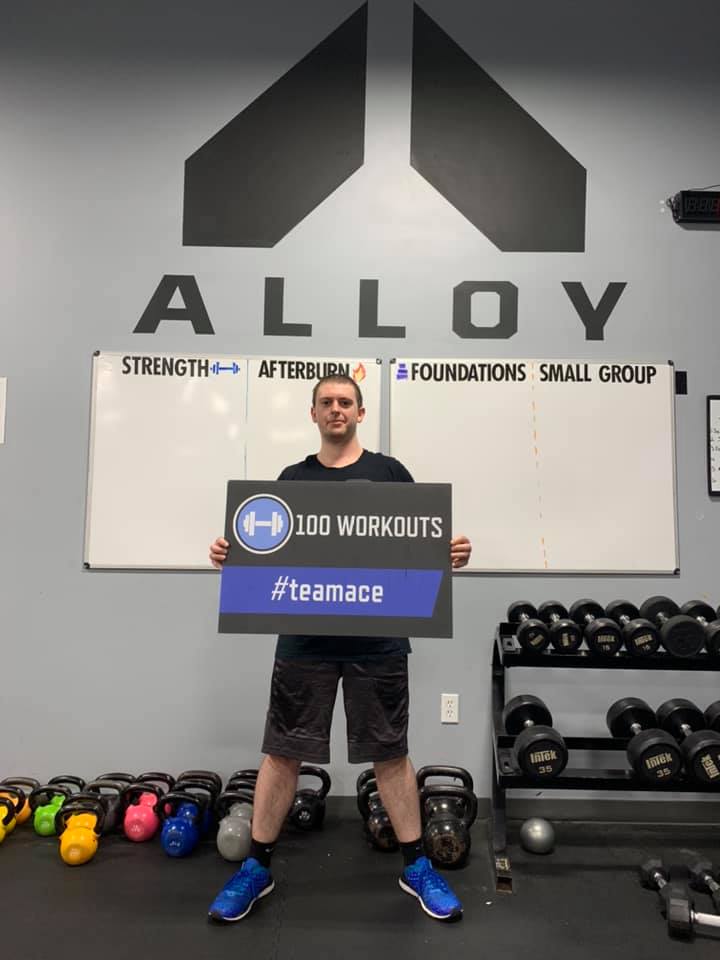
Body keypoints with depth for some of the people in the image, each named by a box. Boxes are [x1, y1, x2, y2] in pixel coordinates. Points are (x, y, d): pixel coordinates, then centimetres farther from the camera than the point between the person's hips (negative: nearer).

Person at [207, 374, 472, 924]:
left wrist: (453, 553, -19)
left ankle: (417, 867, 27)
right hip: (305, 637, 2)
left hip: (377, 638, -1)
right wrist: (231, 553, -12)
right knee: (282, 752, 9)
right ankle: (257, 868, 26)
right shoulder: (293, 479, 8)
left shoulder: (388, 473, 2)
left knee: (390, 753, 10)